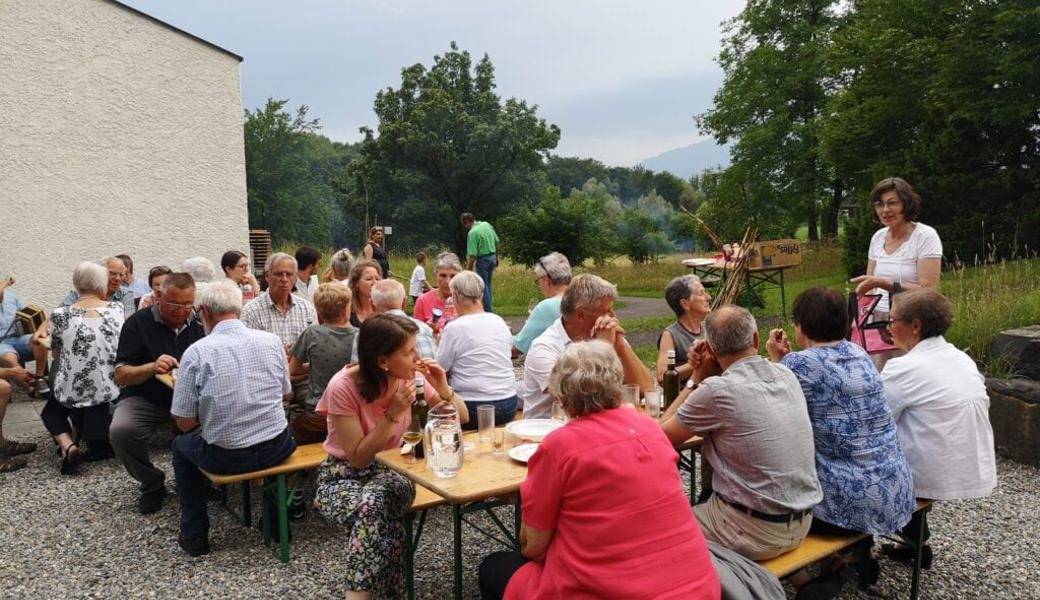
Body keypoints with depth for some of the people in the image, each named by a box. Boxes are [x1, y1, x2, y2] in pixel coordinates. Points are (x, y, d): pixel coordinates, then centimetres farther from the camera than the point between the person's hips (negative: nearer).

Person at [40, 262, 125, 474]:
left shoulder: (60, 315, -7)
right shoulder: (116, 309, -4)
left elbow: (56, 353, 7)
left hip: (71, 391, -2)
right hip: (108, 389, 2)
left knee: (51, 412, 29)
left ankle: (67, 446, 3)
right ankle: (99, 442, 11)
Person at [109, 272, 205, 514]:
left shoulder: (200, 324, 2)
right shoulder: (138, 323, -5)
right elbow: (120, 376, -8)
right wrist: (152, 367, -28)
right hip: (144, 400, -1)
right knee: (121, 431, -31)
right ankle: (152, 483, 0)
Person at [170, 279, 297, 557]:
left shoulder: (196, 351, -12)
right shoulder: (272, 341, -3)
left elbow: (184, 423, -7)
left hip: (225, 456, -2)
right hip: (277, 450, 3)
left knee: (181, 446, 29)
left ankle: (195, 535, 30)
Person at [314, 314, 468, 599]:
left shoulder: (409, 376, -8)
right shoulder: (343, 387, -20)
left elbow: (461, 419, 1)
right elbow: (358, 458, -17)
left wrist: (443, 389, -19)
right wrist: (393, 414, -28)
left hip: (391, 470, 3)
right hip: (343, 475, -2)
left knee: (375, 503, -34)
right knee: (372, 507, -37)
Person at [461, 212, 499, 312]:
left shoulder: (472, 233, -20)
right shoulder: (486, 224, 2)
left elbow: (472, 255, -21)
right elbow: (496, 242, 10)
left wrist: (469, 270, -14)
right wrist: (496, 258, 22)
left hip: (483, 260, -7)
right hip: (492, 257, 7)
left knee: (484, 286, 4)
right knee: (488, 285, 19)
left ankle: (488, 312, 7)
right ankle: (487, 307, 27)